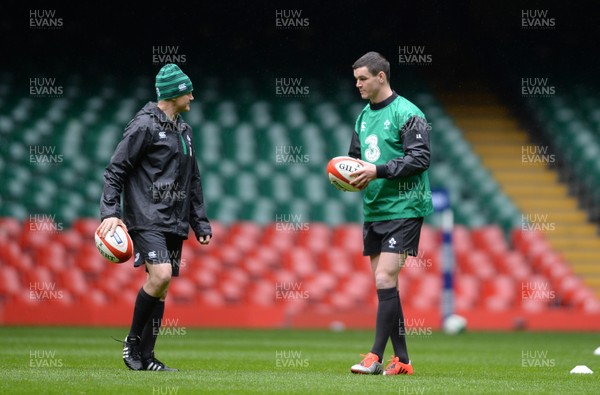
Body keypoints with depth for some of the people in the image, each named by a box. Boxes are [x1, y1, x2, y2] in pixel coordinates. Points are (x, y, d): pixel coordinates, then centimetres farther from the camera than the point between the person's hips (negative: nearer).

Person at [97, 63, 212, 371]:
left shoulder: (184, 130, 18)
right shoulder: (144, 125, -7)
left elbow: (193, 181, 25)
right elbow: (115, 169, -8)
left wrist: (200, 223, 21)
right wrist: (110, 212, -16)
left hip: (175, 223, 8)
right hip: (147, 219, -8)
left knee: (160, 288, 5)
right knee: (161, 275, -23)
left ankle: (144, 358, 9)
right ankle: (133, 341, -7)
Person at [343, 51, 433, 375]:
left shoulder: (407, 114, -9)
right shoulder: (364, 117, 15)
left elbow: (420, 158, -16)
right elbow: (355, 157, 25)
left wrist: (377, 171, -21)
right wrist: (347, 174, 3)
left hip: (402, 210, -8)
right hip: (373, 211, 8)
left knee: (385, 279, -14)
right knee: (384, 285, 7)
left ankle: (376, 356, -13)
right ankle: (401, 360, 11)